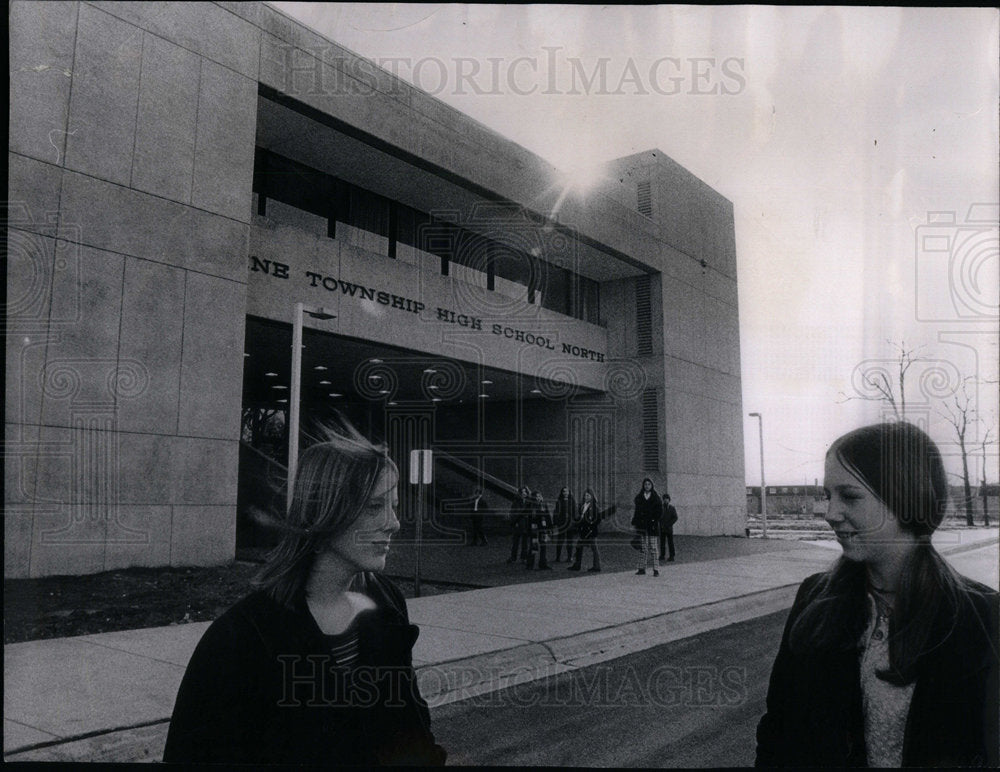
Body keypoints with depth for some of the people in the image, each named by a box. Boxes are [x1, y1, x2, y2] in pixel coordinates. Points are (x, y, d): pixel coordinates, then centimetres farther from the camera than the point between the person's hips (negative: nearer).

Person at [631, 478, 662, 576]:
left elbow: (660, 511, -1)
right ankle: (642, 569, 6)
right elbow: (637, 511, 10)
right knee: (643, 548, 4)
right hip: (642, 525, 3)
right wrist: (634, 523, 2)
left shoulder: (656, 498, 2)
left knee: (653, 548, -3)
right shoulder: (639, 497, 10)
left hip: (652, 526, -3)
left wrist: (654, 520, -12)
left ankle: (656, 569, 0)